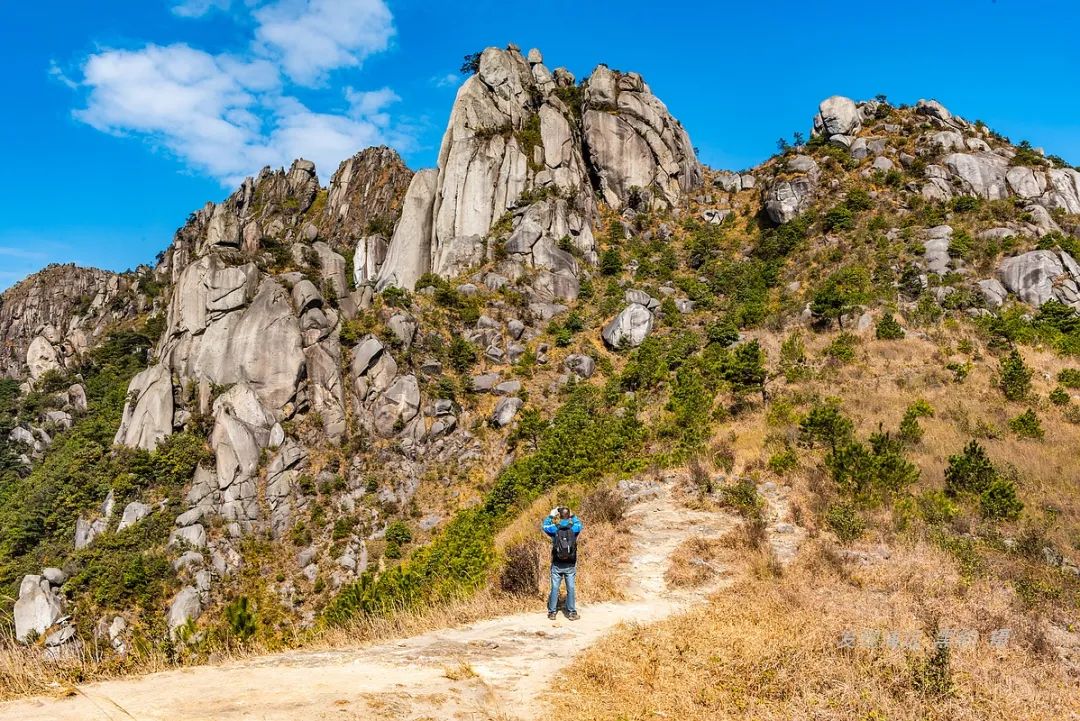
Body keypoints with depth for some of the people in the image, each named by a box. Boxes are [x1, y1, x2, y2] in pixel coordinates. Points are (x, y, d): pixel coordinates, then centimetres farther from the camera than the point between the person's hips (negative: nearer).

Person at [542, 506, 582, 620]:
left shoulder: (555, 529, -6)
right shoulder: (573, 529, -4)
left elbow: (545, 525, 14)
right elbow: (579, 524, 20)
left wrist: (551, 515, 14)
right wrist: (572, 515, 20)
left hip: (557, 565, 0)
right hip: (570, 565, 0)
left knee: (555, 588, 6)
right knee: (570, 588, 6)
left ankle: (552, 612, 9)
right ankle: (571, 612, 9)